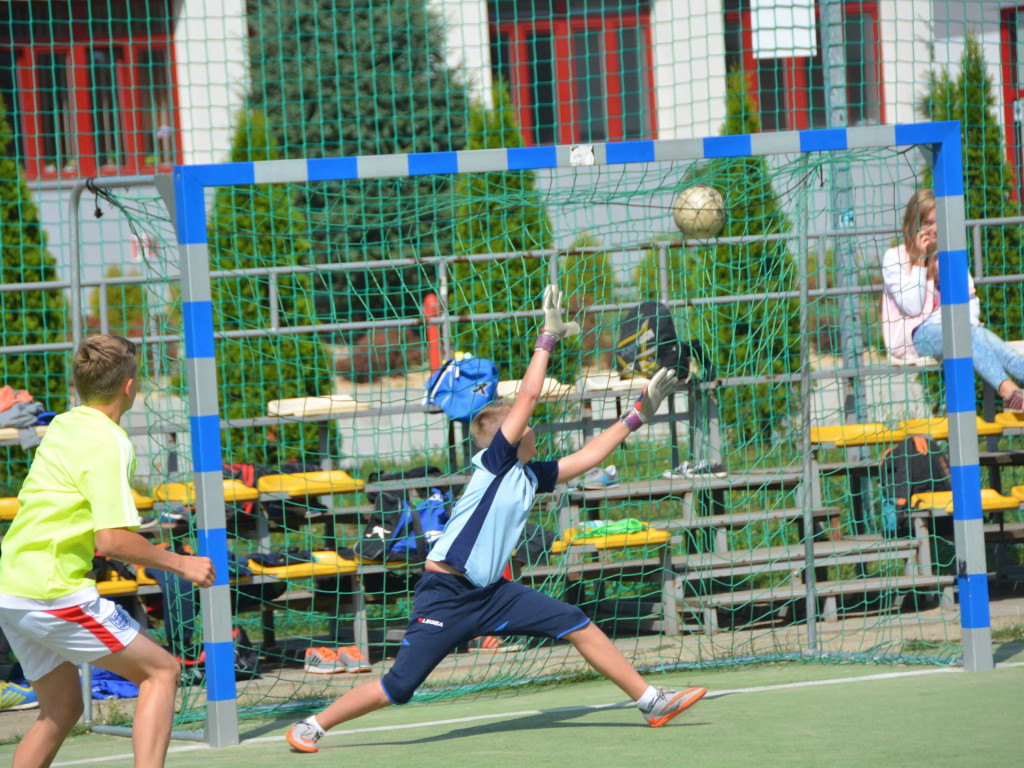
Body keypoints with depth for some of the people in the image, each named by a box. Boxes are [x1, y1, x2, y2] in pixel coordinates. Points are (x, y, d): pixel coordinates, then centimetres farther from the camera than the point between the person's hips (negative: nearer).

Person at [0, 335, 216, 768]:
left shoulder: (61, 427, 13)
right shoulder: (109, 443, -12)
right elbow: (111, 540, -19)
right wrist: (180, 564, -8)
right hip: (54, 596, -8)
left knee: (62, 709, 18)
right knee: (161, 670, 0)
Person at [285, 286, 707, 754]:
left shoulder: (529, 476, 12)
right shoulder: (494, 461, -8)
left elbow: (587, 457, 21)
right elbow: (528, 396, -13)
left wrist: (636, 417, 22)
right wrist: (548, 339, -8)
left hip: (490, 592, 8)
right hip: (445, 596, -8)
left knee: (578, 626, 2)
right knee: (398, 688, -10)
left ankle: (651, 702, 10)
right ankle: (313, 727, 8)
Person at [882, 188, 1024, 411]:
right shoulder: (894, 258, 0)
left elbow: (970, 298, 20)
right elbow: (913, 307, -10)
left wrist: (970, 321, -2)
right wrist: (920, 261, -9)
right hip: (916, 335, -5)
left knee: (986, 336, -31)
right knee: (970, 336, -36)